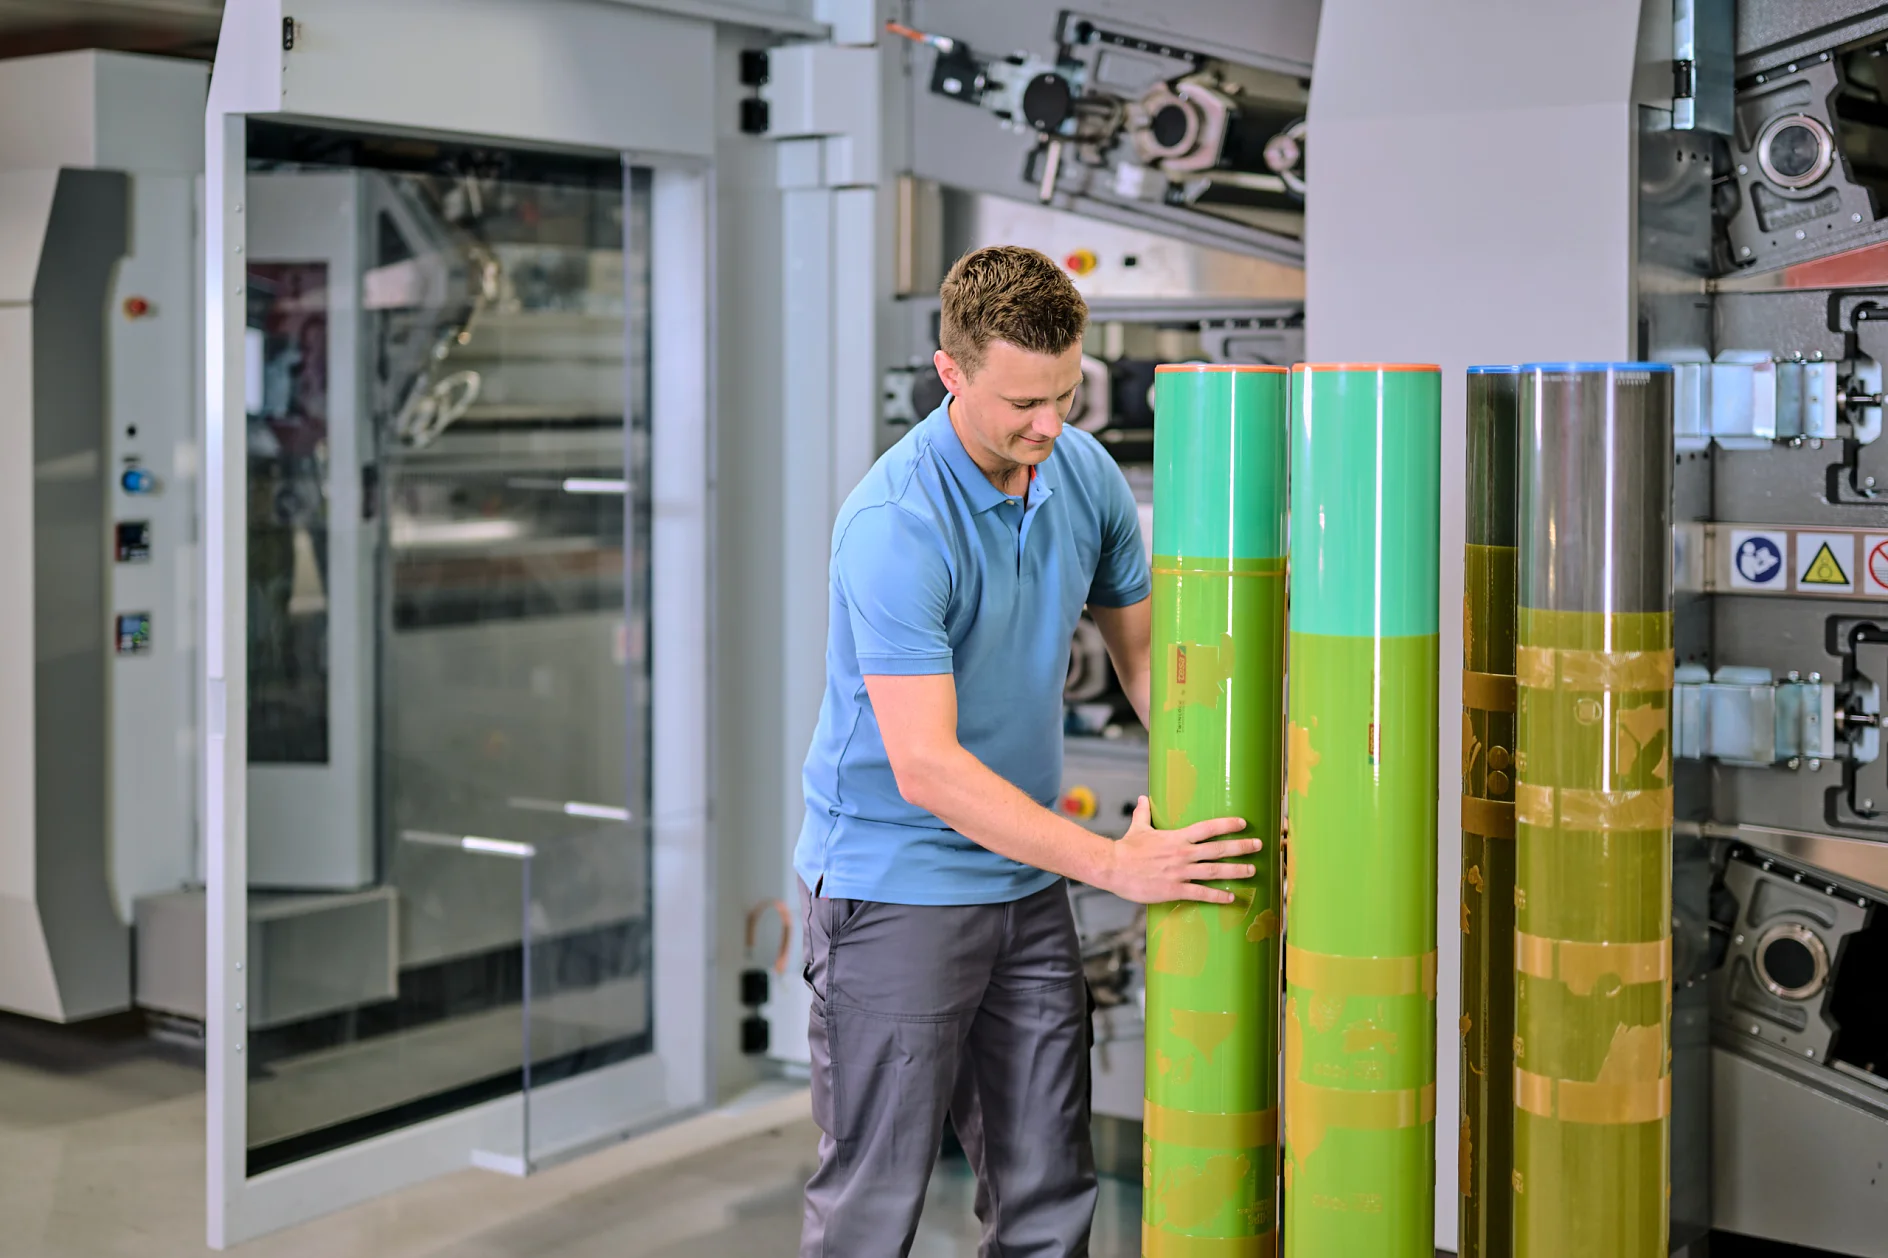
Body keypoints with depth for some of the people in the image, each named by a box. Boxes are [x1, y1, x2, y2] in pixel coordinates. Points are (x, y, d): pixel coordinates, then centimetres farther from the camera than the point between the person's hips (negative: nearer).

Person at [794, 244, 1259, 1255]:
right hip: (895, 890, -7)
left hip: (1026, 877, 7)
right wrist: (1115, 864, -28)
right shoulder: (893, 526, -24)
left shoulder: (1086, 474, -1)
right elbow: (926, 767, -28)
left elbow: (1143, 647, 11)